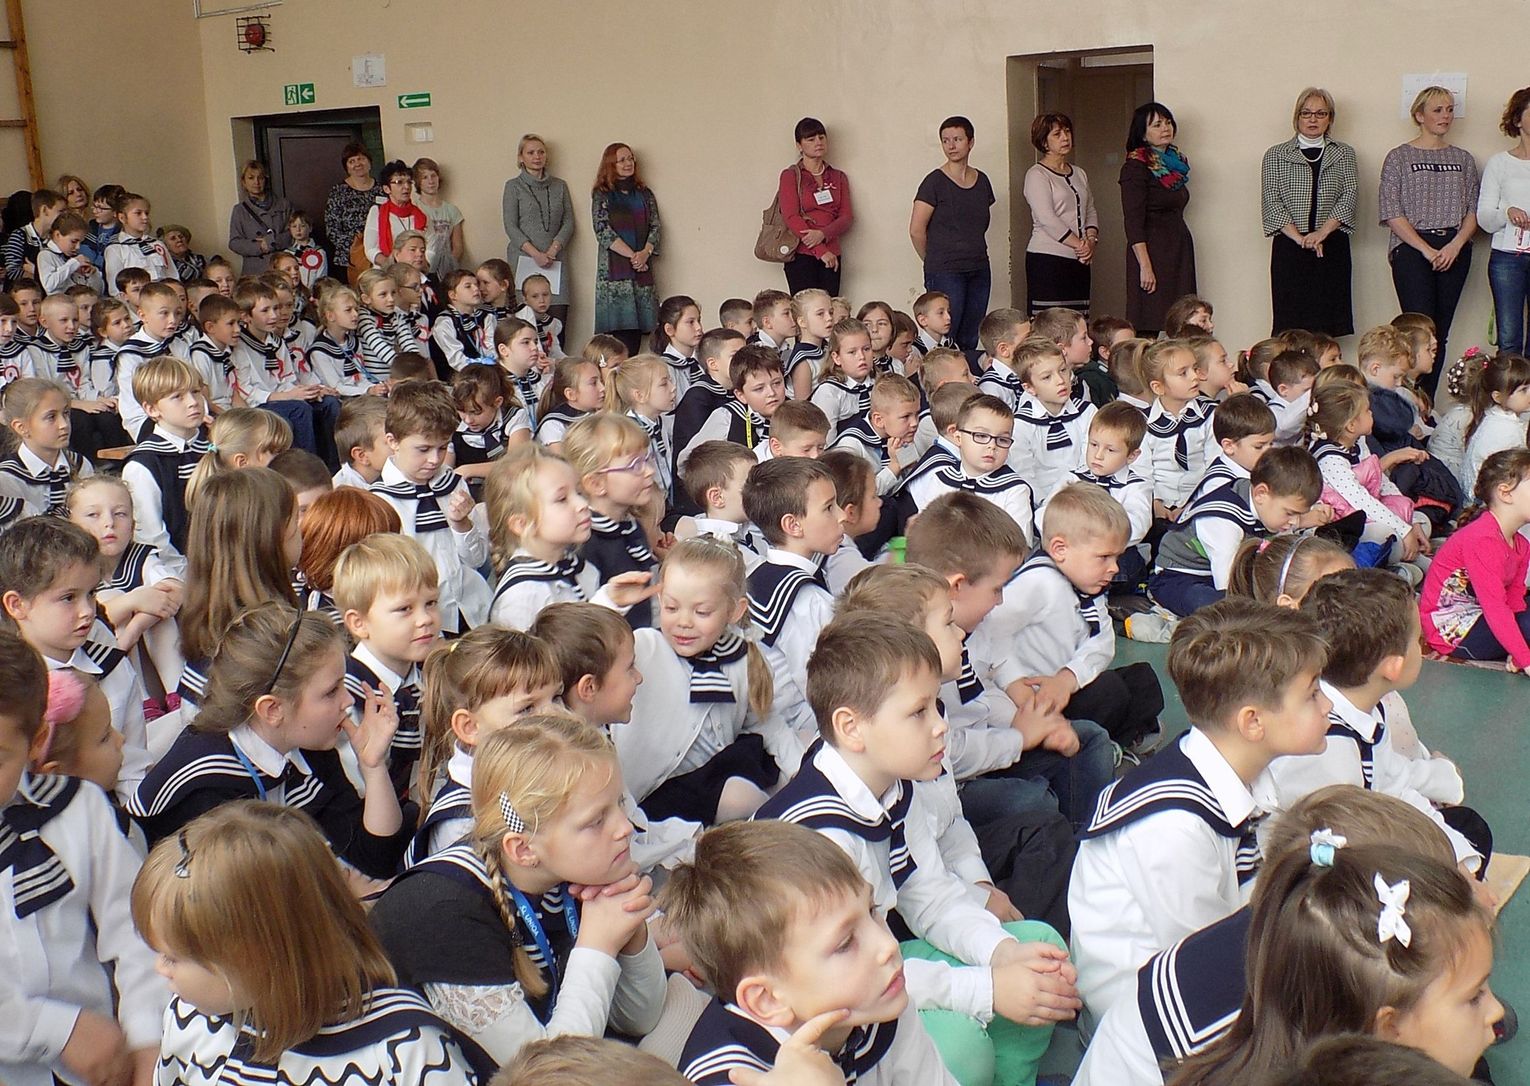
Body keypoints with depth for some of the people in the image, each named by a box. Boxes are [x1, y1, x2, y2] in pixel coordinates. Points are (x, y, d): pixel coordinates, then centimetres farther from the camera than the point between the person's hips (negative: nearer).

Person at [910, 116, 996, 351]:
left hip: (979, 271, 6)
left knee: (969, 342, 7)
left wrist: (974, 254, 13)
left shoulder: (981, 180, 12)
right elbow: (916, 230, -6)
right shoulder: (935, 182, -6)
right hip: (945, 273, -6)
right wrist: (934, 262, 3)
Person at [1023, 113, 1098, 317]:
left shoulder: (1079, 174, 20)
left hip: (1079, 261, 7)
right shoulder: (1037, 175, -3)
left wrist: (1091, 240, -2)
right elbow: (1047, 218, -13)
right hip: (1047, 260, -7)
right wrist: (1078, 244, -14)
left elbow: (1091, 212, 18)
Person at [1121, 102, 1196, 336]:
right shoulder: (1136, 166, -7)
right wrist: (1145, 266, -19)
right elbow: (1133, 222, -13)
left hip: (1179, 249, 8)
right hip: (1152, 249, -8)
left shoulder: (1176, 162, 18)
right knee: (1148, 331, -11)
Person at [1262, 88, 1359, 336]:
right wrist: (1299, 238, -13)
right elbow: (1271, 200, -1)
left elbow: (1350, 195, 1)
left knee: (1326, 325, -3)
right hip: (1289, 248, -1)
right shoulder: (1276, 155, 9)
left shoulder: (1344, 154, 14)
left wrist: (1322, 232, -14)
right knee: (1289, 324, -7)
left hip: (1332, 248, 1)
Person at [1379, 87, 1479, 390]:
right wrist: (1427, 250, -11)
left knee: (1440, 334, 2)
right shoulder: (1399, 157, 4)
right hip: (1411, 249, -4)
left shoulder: (1463, 159, 16)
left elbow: (1473, 210, 11)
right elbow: (1390, 212, -5)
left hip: (1455, 251, 4)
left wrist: (1455, 245, -7)